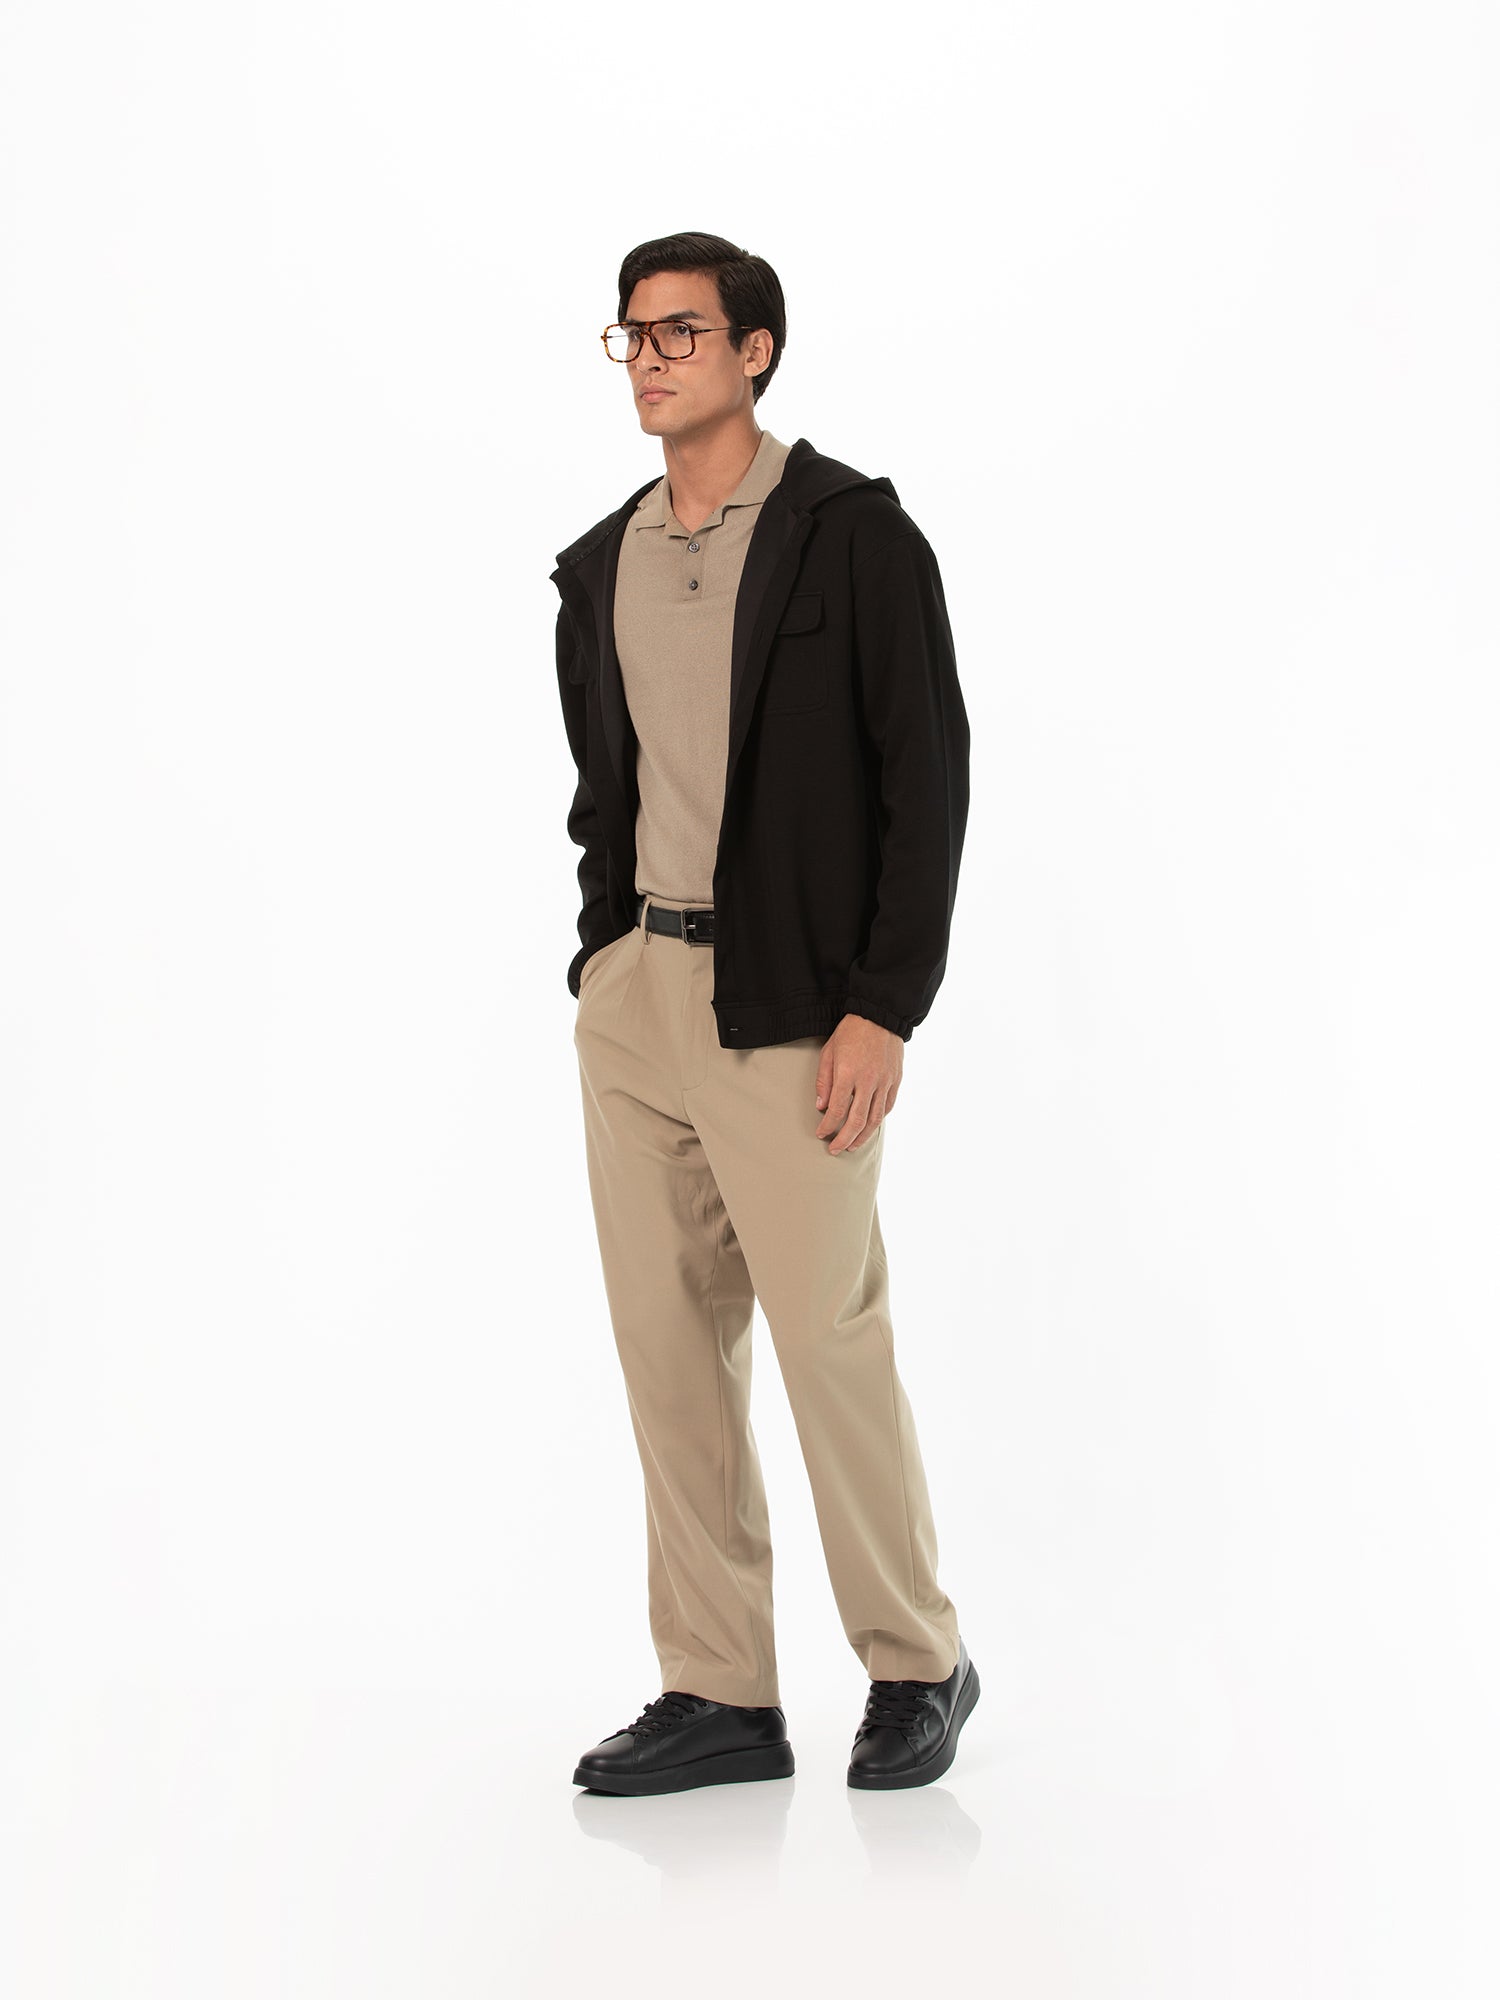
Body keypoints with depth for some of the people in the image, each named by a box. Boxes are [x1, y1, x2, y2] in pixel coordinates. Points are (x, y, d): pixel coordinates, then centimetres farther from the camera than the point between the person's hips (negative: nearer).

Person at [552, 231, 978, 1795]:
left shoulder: (854, 536, -5)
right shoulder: (600, 566, 13)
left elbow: (927, 779, -9)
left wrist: (883, 1008, -15)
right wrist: (603, 961, 11)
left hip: (787, 1008, -6)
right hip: (630, 1000, 6)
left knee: (829, 1340, -3)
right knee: (669, 1349, 7)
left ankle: (917, 1665, 17)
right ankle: (718, 1695, 16)